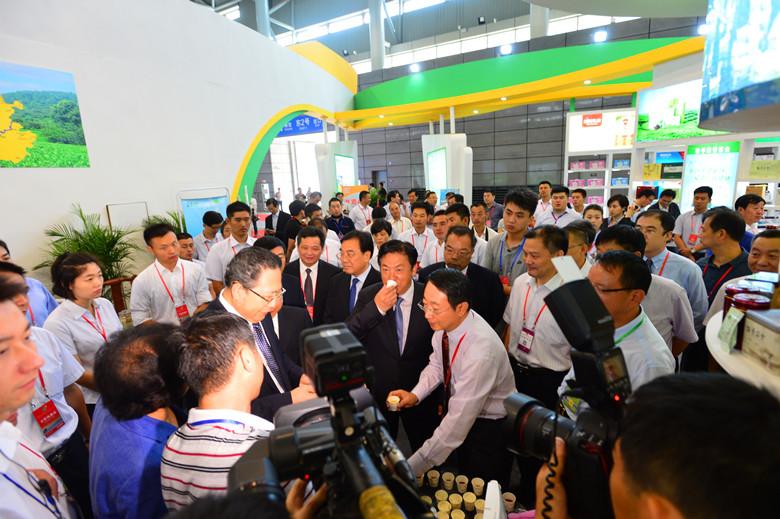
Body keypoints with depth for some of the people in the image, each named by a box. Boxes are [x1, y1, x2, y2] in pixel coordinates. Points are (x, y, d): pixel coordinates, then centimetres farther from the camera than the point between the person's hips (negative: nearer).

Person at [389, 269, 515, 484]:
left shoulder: (480, 351, -38)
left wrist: (410, 469, -29)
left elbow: (458, 422, -34)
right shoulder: (446, 322, -18)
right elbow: (436, 363, 2)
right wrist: (415, 394, -14)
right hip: (457, 410, 6)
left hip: (491, 428, -6)